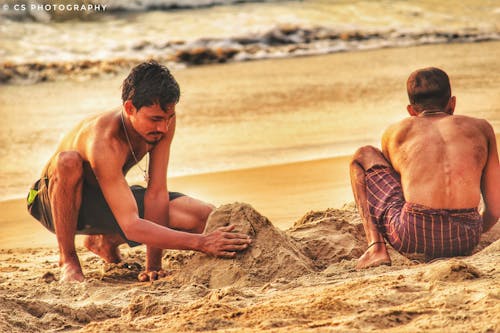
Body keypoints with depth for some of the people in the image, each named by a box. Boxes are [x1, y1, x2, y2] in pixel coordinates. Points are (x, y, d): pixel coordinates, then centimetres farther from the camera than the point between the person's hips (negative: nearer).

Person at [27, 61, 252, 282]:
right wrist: (201, 243, -51)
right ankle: (68, 260, -18)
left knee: (205, 217, -12)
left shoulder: (163, 121, -21)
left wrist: (153, 265, -22)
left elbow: (156, 193, -19)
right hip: (57, 201, -6)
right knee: (68, 161, -42)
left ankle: (105, 240, 10)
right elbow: (130, 226, -44)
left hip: (109, 198, 6)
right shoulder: (104, 143, -39)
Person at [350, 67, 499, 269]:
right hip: (466, 240, 3)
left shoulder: (395, 132, 18)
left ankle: (376, 247, 8)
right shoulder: (481, 128, 20)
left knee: (363, 156, 24)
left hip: (412, 236, -3)